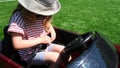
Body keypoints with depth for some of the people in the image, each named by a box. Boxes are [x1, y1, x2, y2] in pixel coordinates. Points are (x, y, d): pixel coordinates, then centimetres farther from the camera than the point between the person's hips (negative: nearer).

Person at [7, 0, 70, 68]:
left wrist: (52, 30, -5)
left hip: (44, 45, 7)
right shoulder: (18, 18, -24)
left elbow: (47, 24, 19)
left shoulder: (40, 15, -5)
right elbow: (17, 45, -30)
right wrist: (40, 39, -25)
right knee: (57, 57, -21)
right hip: (30, 54, -7)